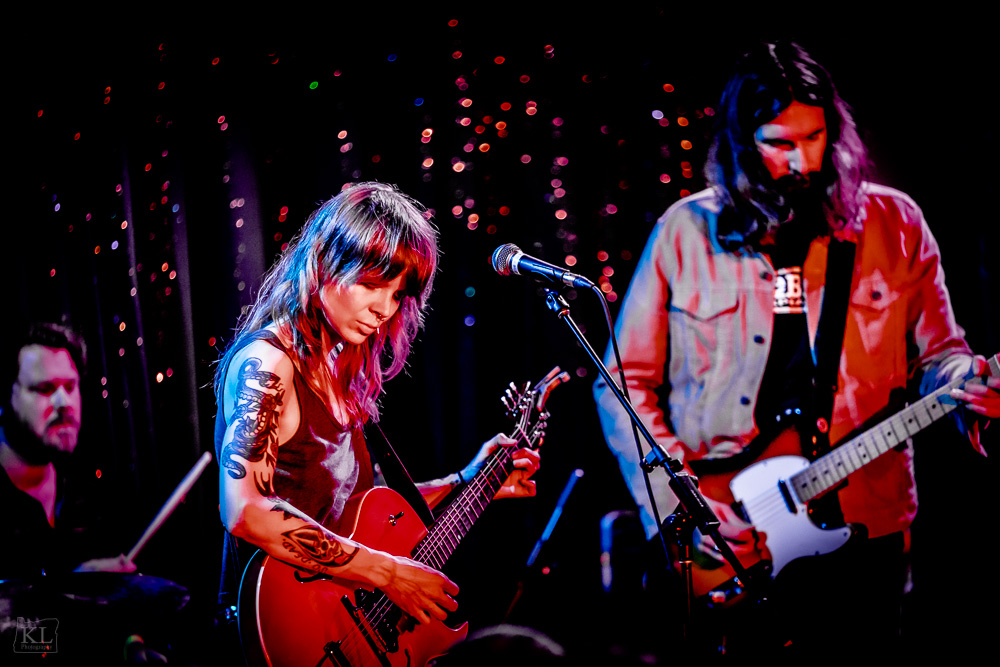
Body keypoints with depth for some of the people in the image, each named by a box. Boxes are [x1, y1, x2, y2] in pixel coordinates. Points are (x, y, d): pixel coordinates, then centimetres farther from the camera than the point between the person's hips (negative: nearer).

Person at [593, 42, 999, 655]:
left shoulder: (894, 224, 4)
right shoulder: (685, 231, 0)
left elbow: (937, 354, 10)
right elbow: (625, 381, 1)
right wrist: (677, 501, -9)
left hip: (862, 531, 1)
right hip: (718, 544, -1)